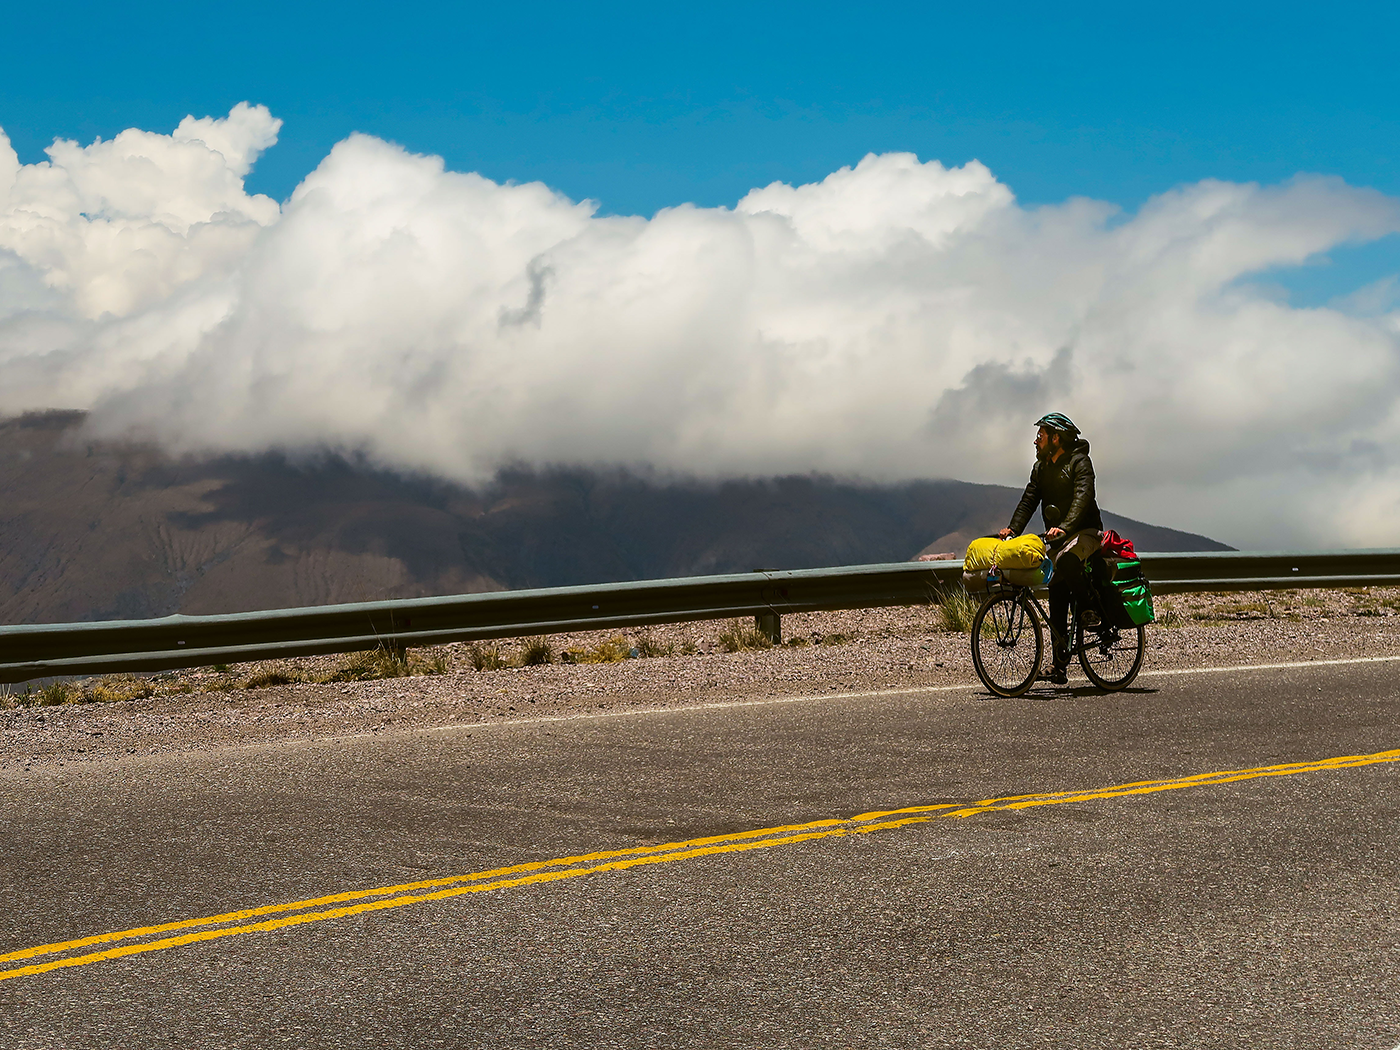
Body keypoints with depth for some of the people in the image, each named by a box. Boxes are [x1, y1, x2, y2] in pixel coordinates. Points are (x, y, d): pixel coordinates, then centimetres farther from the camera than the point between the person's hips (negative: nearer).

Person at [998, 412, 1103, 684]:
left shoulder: (1079, 462, -11)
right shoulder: (1041, 468, 12)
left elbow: (1082, 497, -25)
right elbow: (1029, 501, 5)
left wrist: (1064, 527, -40)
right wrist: (1012, 529, -12)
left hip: (1085, 532, -7)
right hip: (1057, 538, 7)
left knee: (1066, 559, -39)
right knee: (1057, 598, -1)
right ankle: (1059, 664, -1)